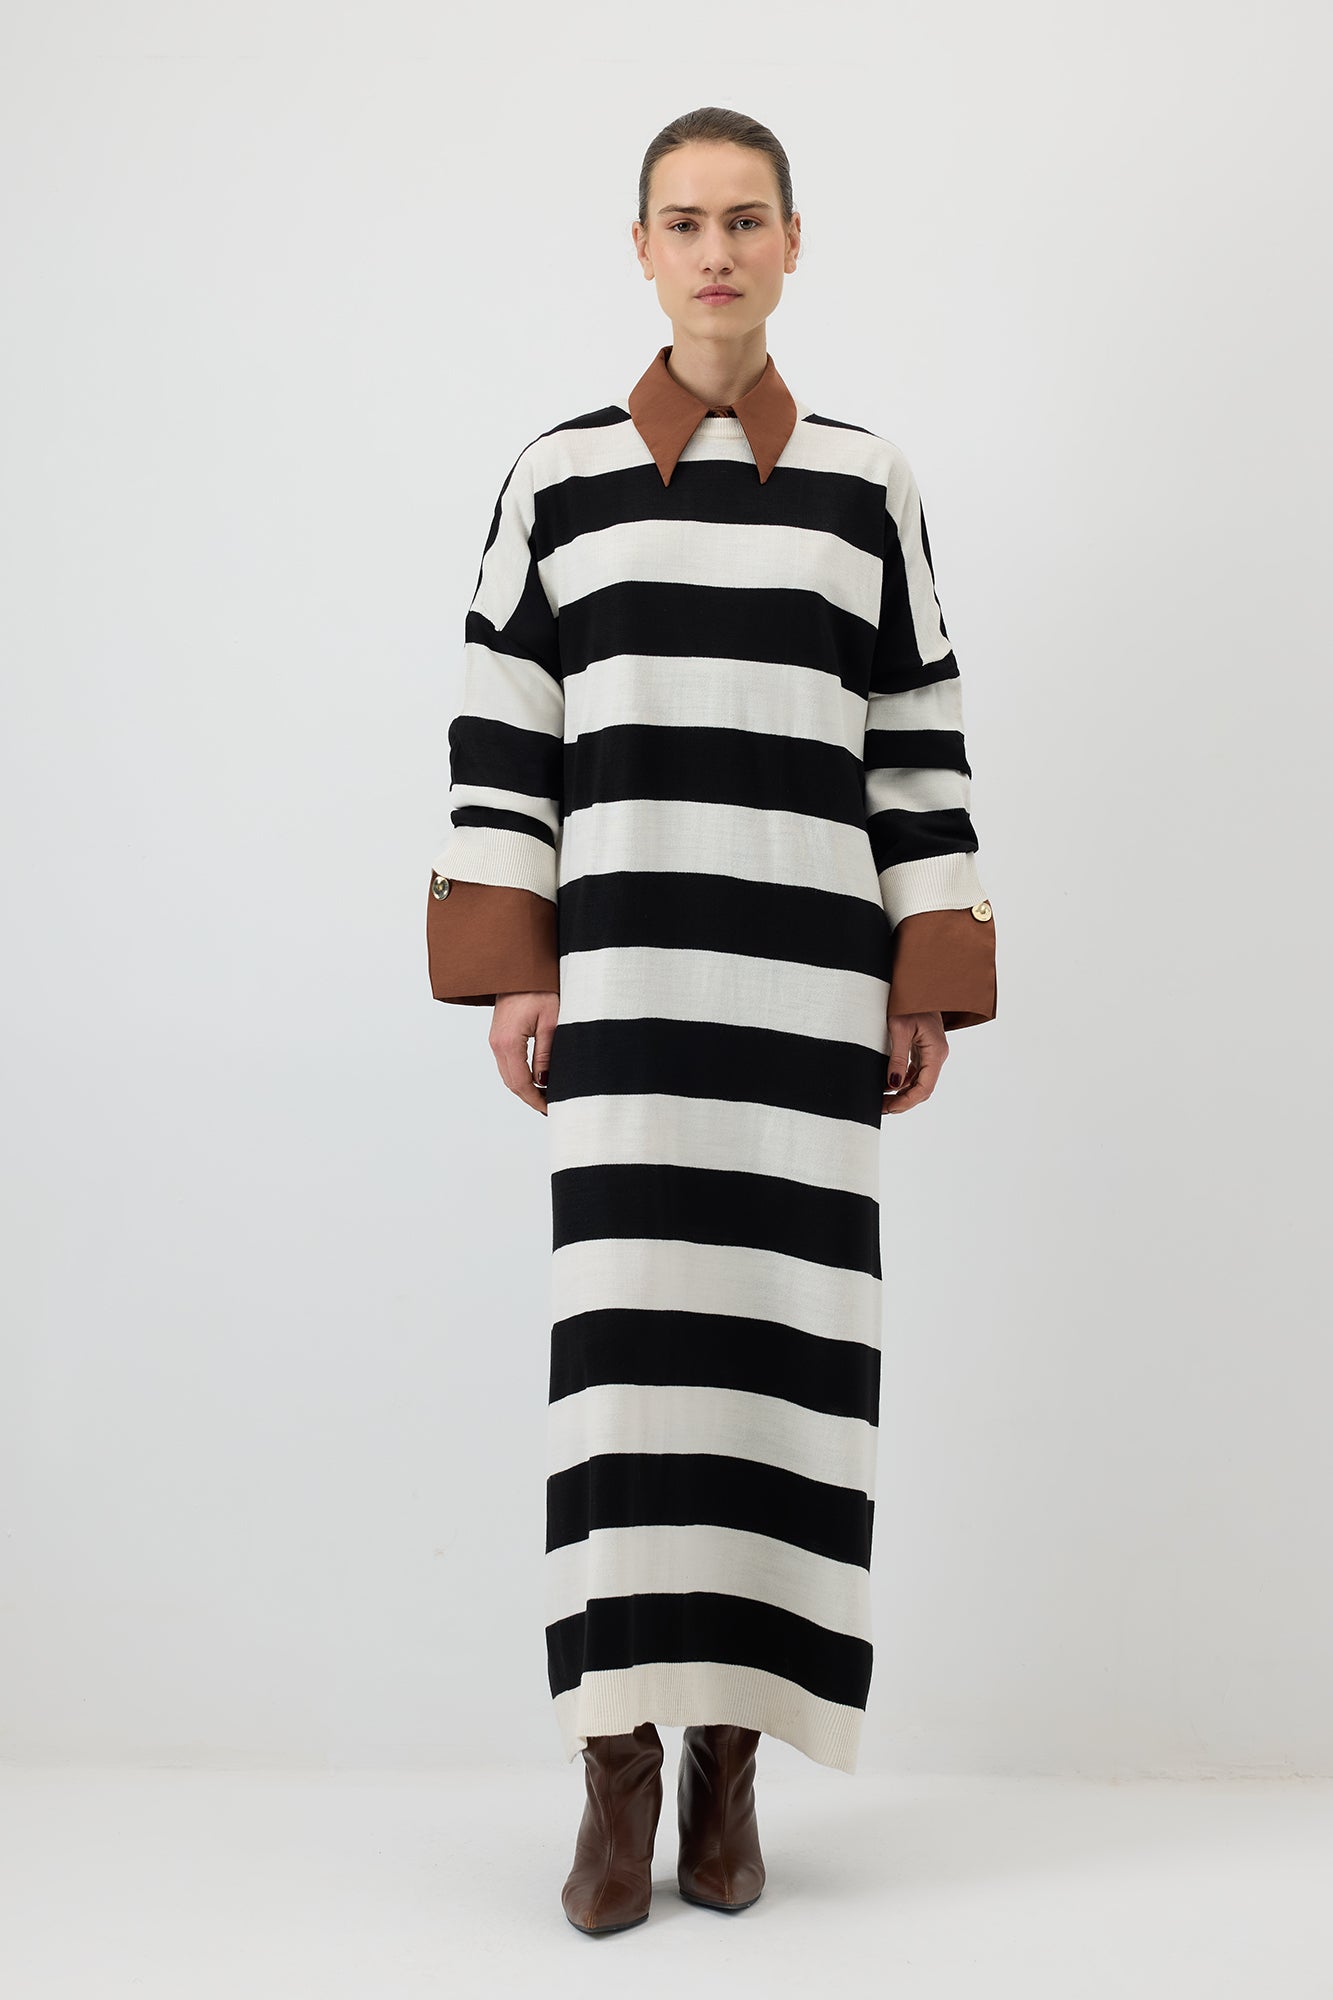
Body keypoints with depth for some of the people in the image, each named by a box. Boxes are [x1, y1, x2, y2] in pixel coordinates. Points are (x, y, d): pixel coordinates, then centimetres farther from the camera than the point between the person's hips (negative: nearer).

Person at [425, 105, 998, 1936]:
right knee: (623, 1343, -5)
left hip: (810, 977, 1)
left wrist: (932, 991, 3)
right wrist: (510, 974, -1)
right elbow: (499, 739, 6)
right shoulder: (559, 475, 8)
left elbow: (923, 750, 8)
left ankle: (731, 1756, 12)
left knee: (785, 1341, 1)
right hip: (621, 969, -1)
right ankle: (619, 1767, 4)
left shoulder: (867, 483, 10)